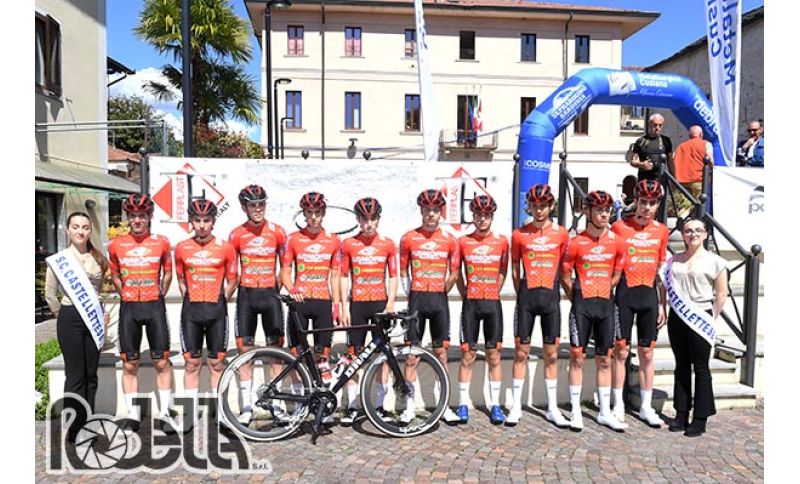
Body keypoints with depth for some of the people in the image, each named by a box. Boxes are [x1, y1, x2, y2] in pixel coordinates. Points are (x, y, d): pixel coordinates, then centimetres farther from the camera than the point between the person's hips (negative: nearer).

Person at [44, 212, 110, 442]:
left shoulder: (99, 259, 4)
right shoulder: (58, 258, -5)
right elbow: (49, 294, 1)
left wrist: (96, 309, 8)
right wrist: (62, 315, 5)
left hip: (94, 317, 3)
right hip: (70, 319, -3)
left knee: (91, 374, 9)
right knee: (75, 375, 1)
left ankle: (88, 425, 20)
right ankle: (74, 428, 12)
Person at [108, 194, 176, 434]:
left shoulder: (161, 242, -1)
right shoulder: (116, 244, 2)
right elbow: (115, 275, 16)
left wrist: (159, 295, 7)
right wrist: (126, 295, 8)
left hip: (154, 307, -1)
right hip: (128, 308, 1)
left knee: (162, 362, 3)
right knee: (129, 365, 7)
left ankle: (166, 412, 16)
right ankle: (133, 416, 18)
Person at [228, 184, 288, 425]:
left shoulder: (277, 232, 0)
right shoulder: (236, 235, 1)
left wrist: (278, 288, 0)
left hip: (270, 294, 0)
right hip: (246, 295, 1)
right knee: (245, 351, 4)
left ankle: (277, 404, 14)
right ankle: (246, 406, 14)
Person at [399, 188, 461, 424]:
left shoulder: (449, 240, 3)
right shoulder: (409, 238, 0)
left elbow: (453, 274, 9)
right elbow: (403, 272, 7)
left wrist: (440, 294, 10)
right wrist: (412, 294, 4)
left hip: (439, 300, 1)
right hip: (417, 299, -1)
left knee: (441, 353, 7)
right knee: (411, 354, 3)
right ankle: (410, 406, 13)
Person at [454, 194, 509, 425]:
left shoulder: (502, 241, 3)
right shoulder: (463, 241, 1)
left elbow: (503, 272, 13)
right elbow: (457, 272, 9)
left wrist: (492, 294, 7)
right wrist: (466, 295, 4)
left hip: (493, 304, 1)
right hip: (471, 304, -1)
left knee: (494, 355, 6)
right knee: (467, 355, 3)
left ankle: (495, 405, 16)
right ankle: (463, 404, 12)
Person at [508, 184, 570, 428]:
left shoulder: (561, 233, 4)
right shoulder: (519, 234, 1)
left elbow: (563, 267, 9)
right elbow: (515, 269, 7)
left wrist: (552, 290, 4)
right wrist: (522, 294, 4)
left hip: (551, 297, 1)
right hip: (527, 296, -1)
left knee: (551, 354, 8)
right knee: (521, 352, 4)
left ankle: (552, 408, 19)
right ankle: (516, 406, 14)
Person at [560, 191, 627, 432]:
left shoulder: (616, 242, 3)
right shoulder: (576, 243, -7)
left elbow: (617, 274, 14)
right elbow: (565, 276, 1)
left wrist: (603, 293, 9)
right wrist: (578, 298, 3)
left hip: (605, 305, 4)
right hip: (582, 306, -3)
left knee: (605, 360, 10)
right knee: (577, 357, 1)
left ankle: (604, 412, 21)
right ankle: (576, 412, 10)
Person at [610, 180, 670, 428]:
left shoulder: (662, 231, 7)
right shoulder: (620, 226, -3)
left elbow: (662, 271, 12)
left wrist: (663, 304, 9)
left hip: (649, 296, 3)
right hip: (625, 294, -3)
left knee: (647, 353, 10)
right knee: (621, 351, 4)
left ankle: (646, 407, 21)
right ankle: (618, 405, 16)